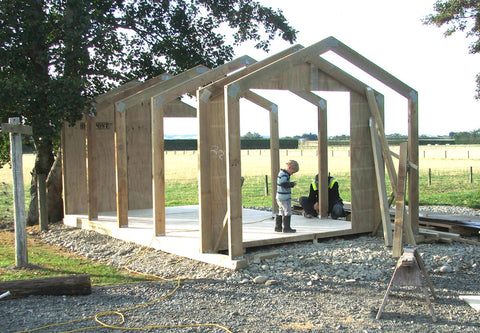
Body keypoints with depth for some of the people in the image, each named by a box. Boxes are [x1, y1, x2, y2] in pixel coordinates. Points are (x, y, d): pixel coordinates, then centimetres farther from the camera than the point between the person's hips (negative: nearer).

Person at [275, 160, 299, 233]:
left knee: (281, 212, 15)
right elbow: (284, 184, -26)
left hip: (280, 197, 10)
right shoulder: (284, 175, -17)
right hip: (285, 198, -10)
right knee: (287, 212, -3)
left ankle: (278, 227, 19)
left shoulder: (282, 173, 16)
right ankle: (286, 228, 1)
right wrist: (292, 184, -15)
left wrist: (291, 183, 10)